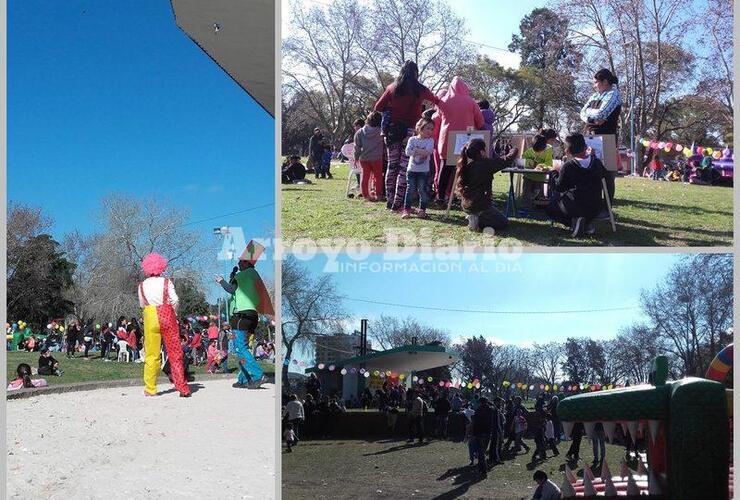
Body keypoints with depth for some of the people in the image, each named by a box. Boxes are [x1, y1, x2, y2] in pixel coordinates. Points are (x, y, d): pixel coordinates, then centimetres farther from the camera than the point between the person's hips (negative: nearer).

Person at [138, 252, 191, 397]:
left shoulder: (142, 285, 3)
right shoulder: (167, 282, -2)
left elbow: (142, 304, 10)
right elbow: (175, 300, -6)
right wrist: (173, 314, 9)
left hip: (150, 318, 1)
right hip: (167, 316, -1)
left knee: (151, 354, 7)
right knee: (175, 353, 3)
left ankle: (150, 389, 7)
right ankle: (182, 388, 2)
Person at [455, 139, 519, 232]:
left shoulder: (464, 164, -1)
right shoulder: (485, 164, -21)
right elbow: (506, 161, -12)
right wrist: (514, 151, 8)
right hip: (479, 206, -8)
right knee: (504, 222, 12)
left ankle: (474, 218, 8)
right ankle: (477, 221, -7)